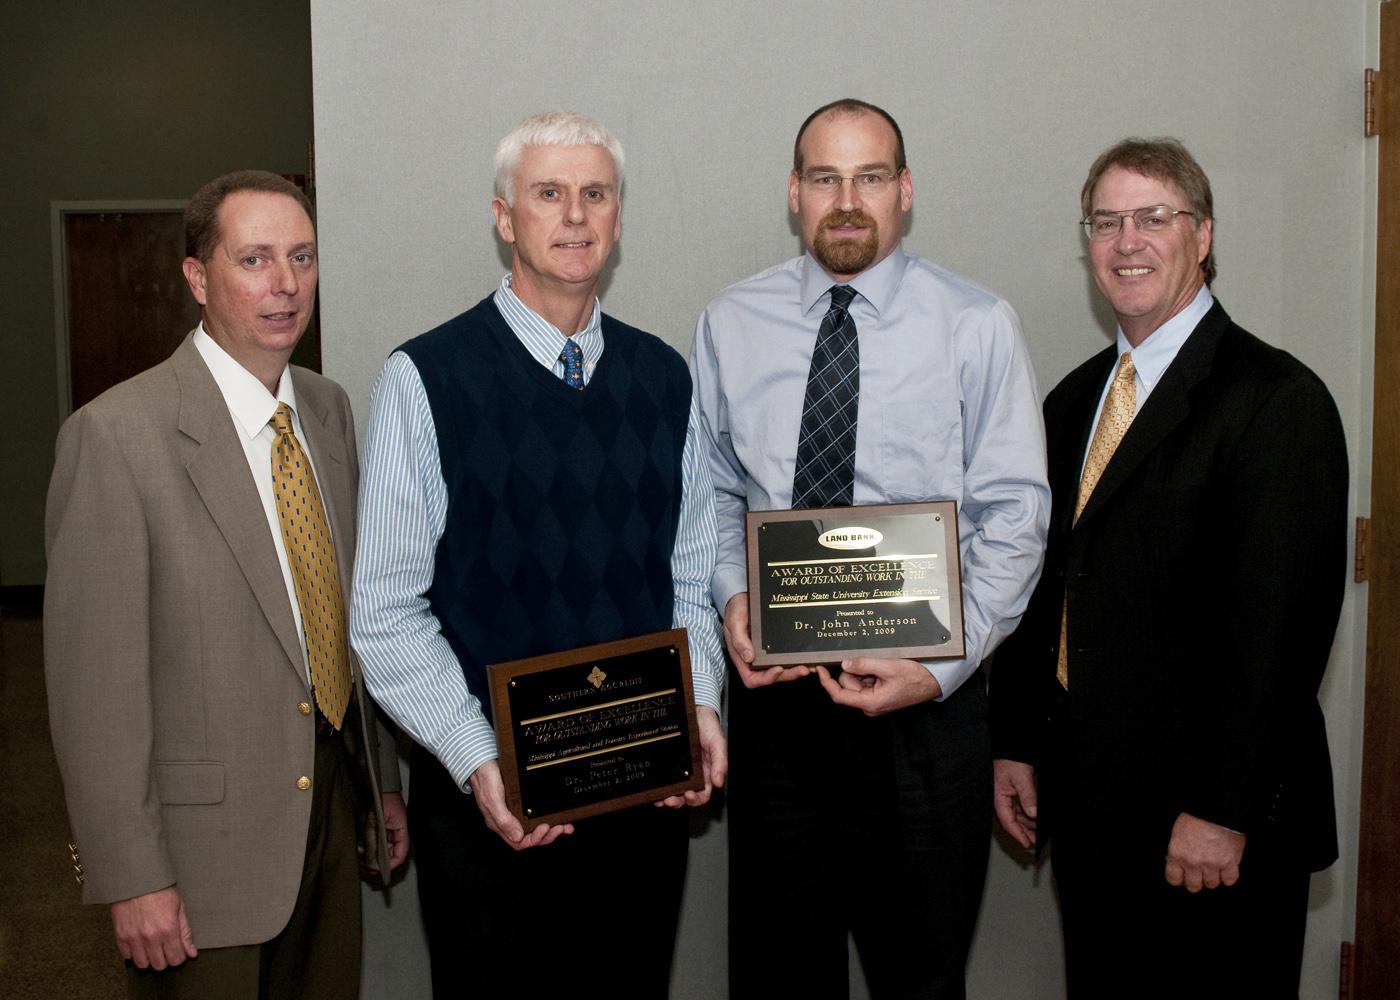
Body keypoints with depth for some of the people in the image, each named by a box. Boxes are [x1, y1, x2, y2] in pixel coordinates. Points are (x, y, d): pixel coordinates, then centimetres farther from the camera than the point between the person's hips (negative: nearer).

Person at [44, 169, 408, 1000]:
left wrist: (385, 778, 14)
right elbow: (93, 678, -16)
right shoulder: (117, 435, -16)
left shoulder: (329, 409, 6)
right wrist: (132, 877, -14)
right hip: (206, 836, -6)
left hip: (332, 808, 6)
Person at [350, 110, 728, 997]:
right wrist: (476, 763, -17)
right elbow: (387, 612, -9)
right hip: (487, 793, -3)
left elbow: (691, 574, 11)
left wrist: (700, 706, -4)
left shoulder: (664, 376, 6)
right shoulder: (425, 379, -8)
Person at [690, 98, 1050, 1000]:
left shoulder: (978, 326, -5)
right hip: (774, 688, 2)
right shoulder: (731, 324, 4)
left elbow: (1015, 517, -6)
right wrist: (732, 595, -7)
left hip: (927, 691, -2)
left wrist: (941, 666, -16)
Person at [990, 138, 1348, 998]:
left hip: (1213, 822, -6)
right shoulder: (1074, 401, 12)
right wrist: (1016, 743, 9)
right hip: (1085, 803, 7)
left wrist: (1222, 813, -19)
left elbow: (1280, 623, -17)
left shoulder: (1277, 399, -11)